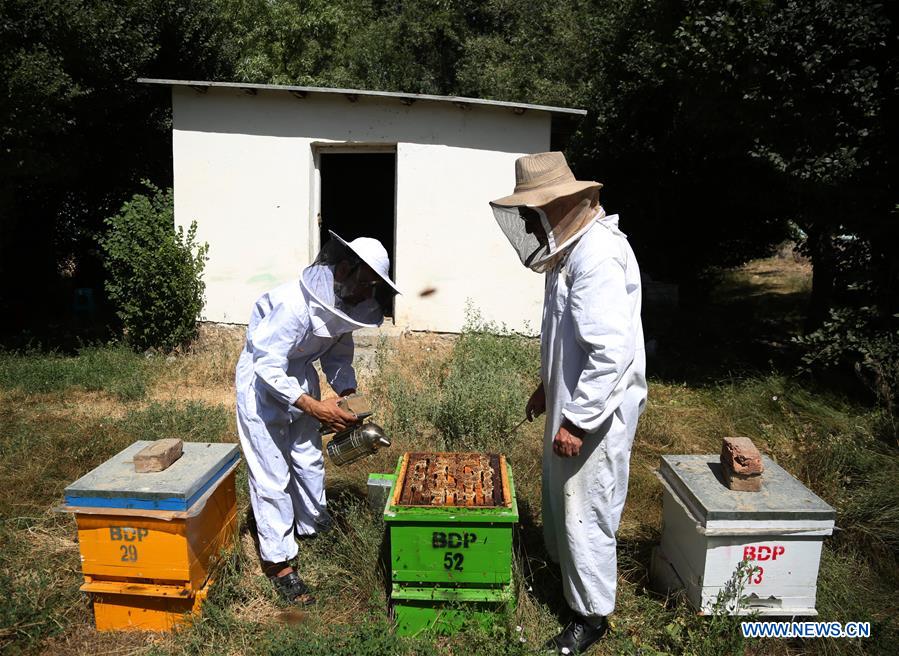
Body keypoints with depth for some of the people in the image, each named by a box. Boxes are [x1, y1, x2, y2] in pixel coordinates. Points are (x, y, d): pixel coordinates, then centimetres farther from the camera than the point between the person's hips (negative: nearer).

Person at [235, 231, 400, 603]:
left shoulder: (344, 304, -7)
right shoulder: (295, 303, -33)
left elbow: (338, 353, 8)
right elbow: (268, 366, -31)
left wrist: (348, 393, -8)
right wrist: (314, 407, -34)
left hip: (299, 376, 8)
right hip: (263, 380, -8)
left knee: (309, 459, 18)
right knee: (272, 473, -2)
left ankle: (315, 527, 38)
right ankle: (277, 560, 11)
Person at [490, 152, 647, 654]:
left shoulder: (598, 255, -24)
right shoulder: (573, 247, 8)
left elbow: (613, 351, -30)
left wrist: (578, 422, -26)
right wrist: (548, 386, 22)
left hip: (597, 412, -10)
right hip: (573, 401, 10)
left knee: (586, 512, 5)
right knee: (560, 495, 24)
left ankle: (592, 615, 25)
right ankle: (564, 566, 46)